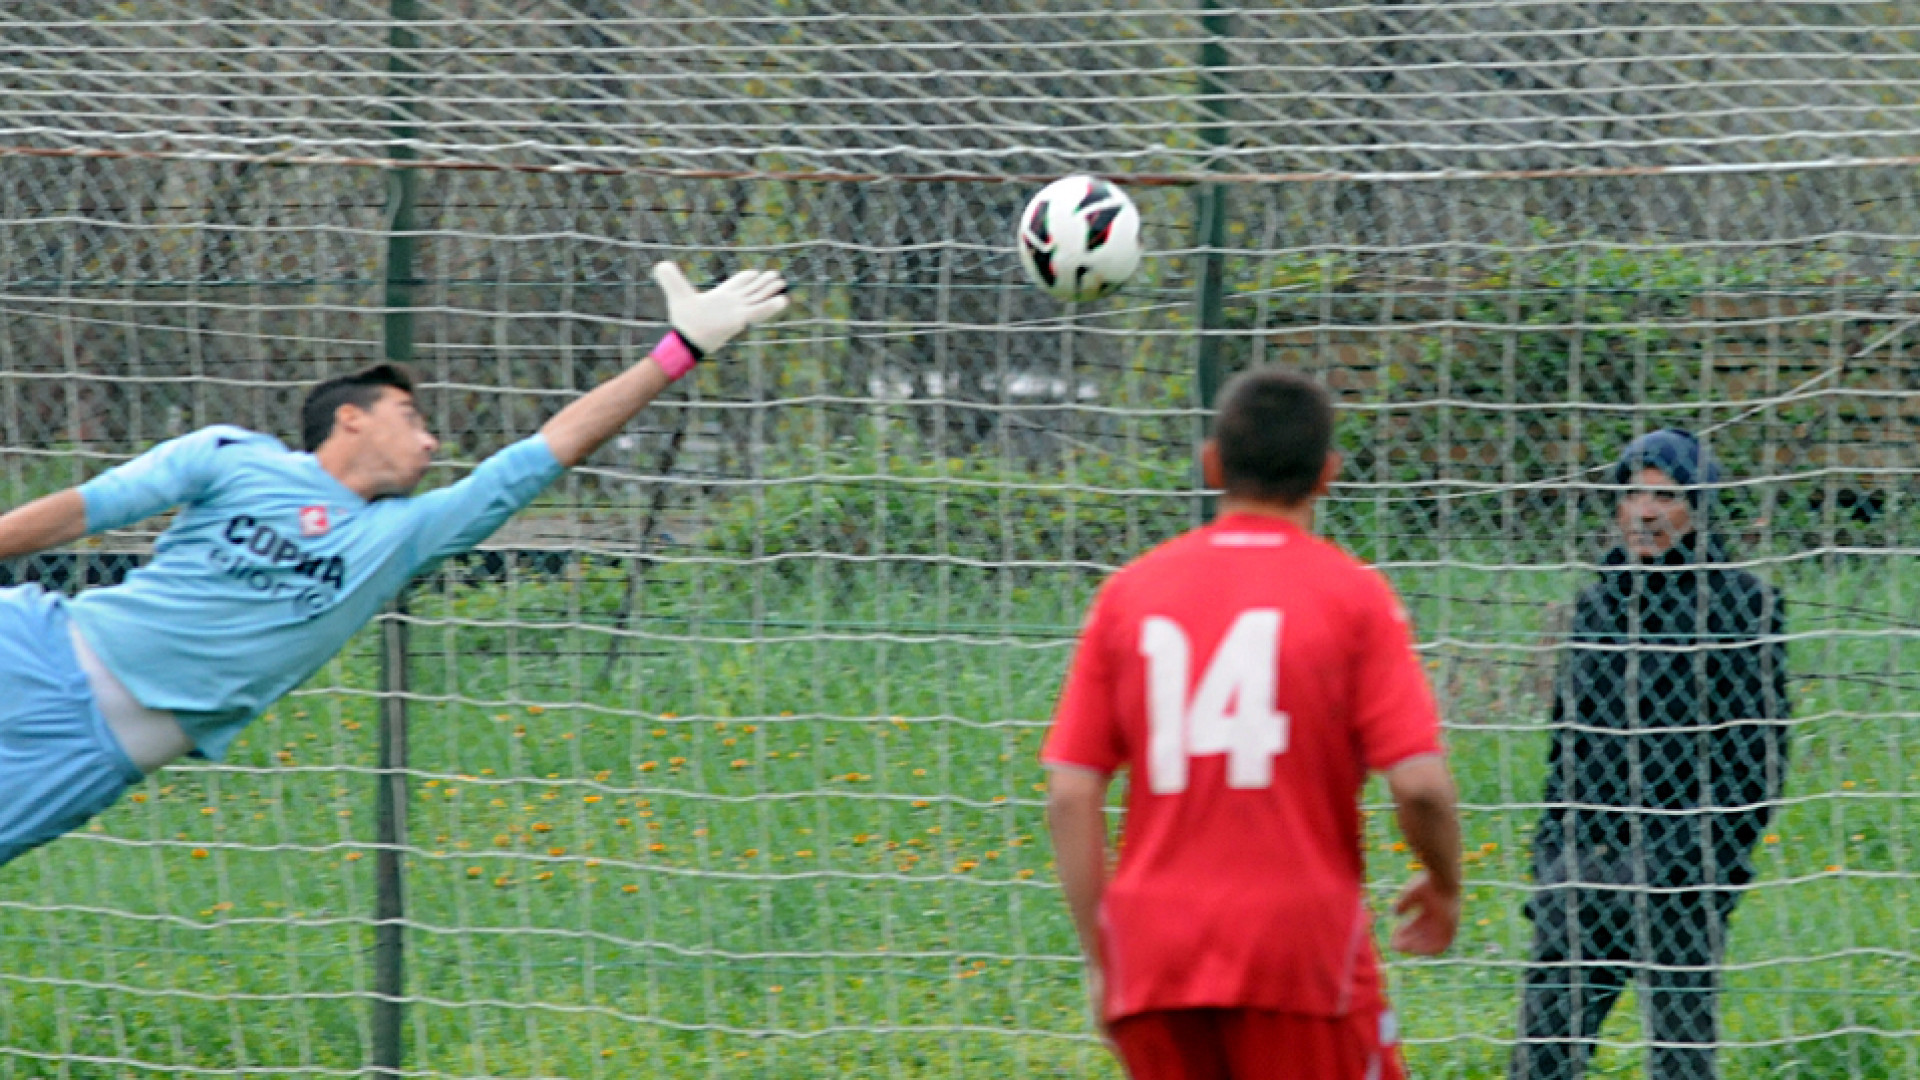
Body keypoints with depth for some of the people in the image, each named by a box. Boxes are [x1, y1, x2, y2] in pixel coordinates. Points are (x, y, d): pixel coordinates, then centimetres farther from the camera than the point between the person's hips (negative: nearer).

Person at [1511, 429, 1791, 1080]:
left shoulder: (1740, 605, -2)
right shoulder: (1599, 602, 14)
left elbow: (1756, 752, -6)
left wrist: (1721, 862, -12)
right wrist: (1547, 855, 15)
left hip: (1678, 870, -5)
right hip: (1584, 858, 5)